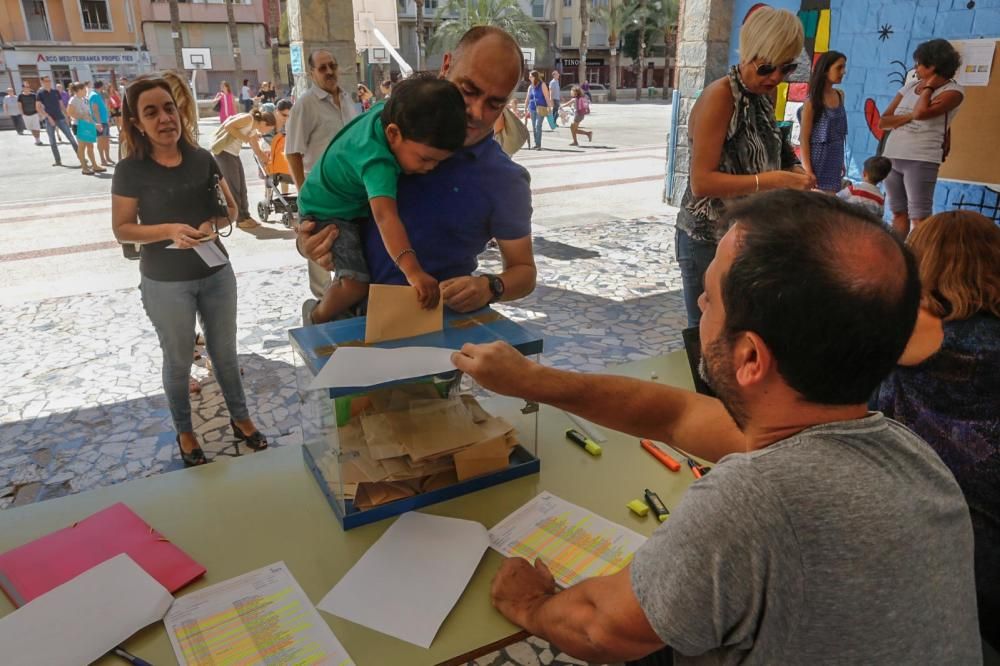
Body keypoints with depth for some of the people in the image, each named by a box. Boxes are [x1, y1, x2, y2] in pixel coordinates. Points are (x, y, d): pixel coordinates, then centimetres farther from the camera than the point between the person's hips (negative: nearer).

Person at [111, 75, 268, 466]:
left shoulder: (202, 159, -2)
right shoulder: (131, 170, -11)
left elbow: (230, 208, 6)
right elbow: (122, 229, -9)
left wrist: (214, 223, -15)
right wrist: (169, 230, -24)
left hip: (216, 273, 3)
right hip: (165, 283, -3)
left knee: (225, 351, 16)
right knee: (178, 360, 12)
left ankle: (240, 418, 33)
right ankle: (184, 432, 31)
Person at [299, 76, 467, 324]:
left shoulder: (393, 110, -19)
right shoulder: (376, 161, -42)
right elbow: (385, 217, -56)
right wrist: (413, 271, -68)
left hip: (359, 203, 9)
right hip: (328, 211, -9)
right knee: (357, 281, -25)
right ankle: (317, 321, 6)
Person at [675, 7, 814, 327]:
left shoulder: (762, 98, 7)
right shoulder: (719, 96, -16)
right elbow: (701, 182, -22)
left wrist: (792, 176, -1)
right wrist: (772, 180, -25)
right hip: (709, 241, -7)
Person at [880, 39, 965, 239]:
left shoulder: (953, 91, -4)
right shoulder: (910, 86, 13)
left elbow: (921, 113, -21)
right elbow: (882, 121, 8)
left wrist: (929, 86, -4)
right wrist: (909, 117, -9)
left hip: (921, 160, -6)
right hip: (892, 156, 6)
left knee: (919, 217, -9)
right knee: (898, 214, 9)